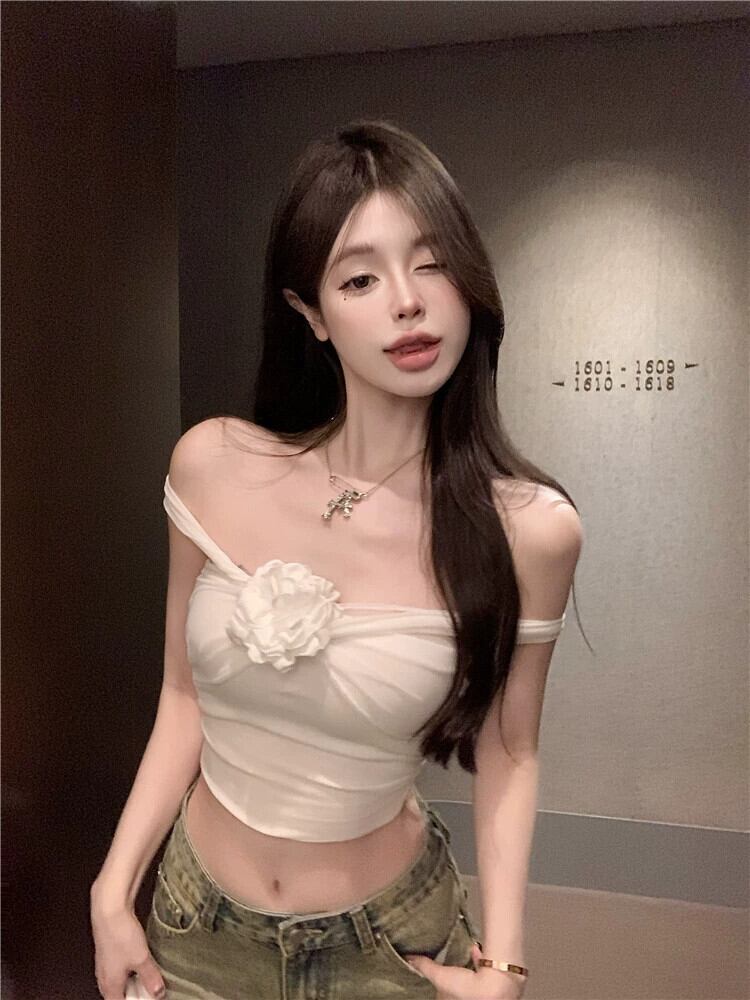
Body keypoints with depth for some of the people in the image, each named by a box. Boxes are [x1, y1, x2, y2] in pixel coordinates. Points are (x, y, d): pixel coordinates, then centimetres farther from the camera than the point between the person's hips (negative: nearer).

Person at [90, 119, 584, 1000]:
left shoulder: (529, 529, -20)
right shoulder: (211, 466, -16)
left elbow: (506, 753, -6)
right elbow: (185, 697, -5)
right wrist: (113, 896, -5)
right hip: (195, 926, 2)